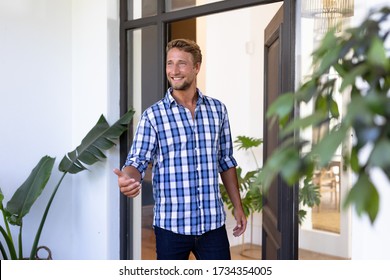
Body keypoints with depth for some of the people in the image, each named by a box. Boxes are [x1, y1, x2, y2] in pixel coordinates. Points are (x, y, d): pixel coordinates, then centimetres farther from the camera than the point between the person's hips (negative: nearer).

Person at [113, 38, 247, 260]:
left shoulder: (218, 110, 6)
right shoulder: (153, 115, -4)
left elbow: (226, 161, 13)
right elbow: (137, 162, -9)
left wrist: (238, 207, 13)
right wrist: (128, 179, -32)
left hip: (213, 223, 2)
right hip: (171, 225, -2)